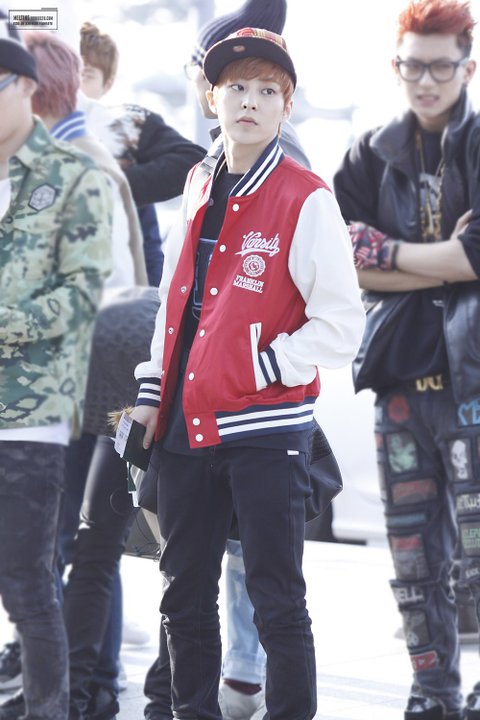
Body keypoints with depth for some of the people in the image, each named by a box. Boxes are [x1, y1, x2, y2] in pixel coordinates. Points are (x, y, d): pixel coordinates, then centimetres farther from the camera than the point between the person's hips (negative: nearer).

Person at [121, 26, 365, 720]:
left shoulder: (305, 199, -8)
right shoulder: (198, 188, 11)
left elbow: (341, 324, -10)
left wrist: (262, 365, -13)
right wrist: (151, 394, 12)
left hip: (265, 427, -6)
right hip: (184, 425, 6)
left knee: (277, 602, -2)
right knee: (186, 597, 14)